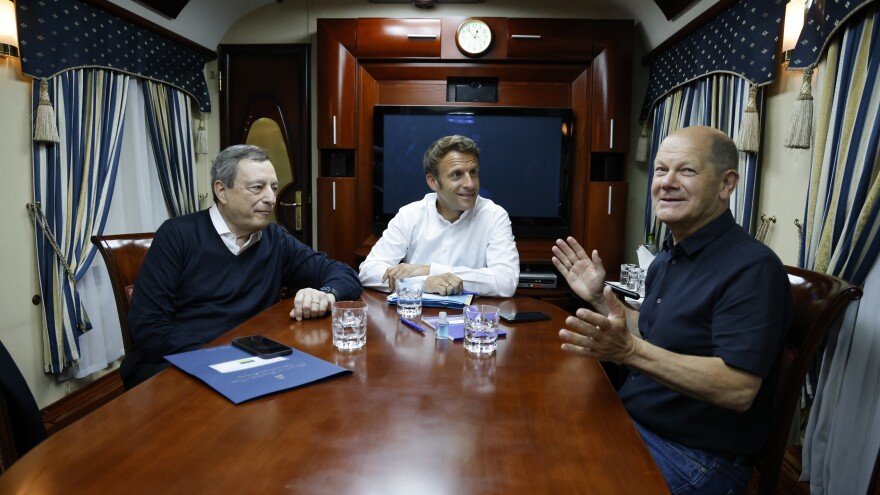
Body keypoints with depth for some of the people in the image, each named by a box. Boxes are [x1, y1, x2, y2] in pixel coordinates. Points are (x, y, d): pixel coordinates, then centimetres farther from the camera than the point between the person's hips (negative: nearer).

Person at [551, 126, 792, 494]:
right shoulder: (668, 257, 7)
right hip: (632, 421, 8)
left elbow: (739, 389, -28)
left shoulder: (752, 268, -20)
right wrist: (599, 298, 4)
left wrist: (629, 351, -38)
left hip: (695, 458, -8)